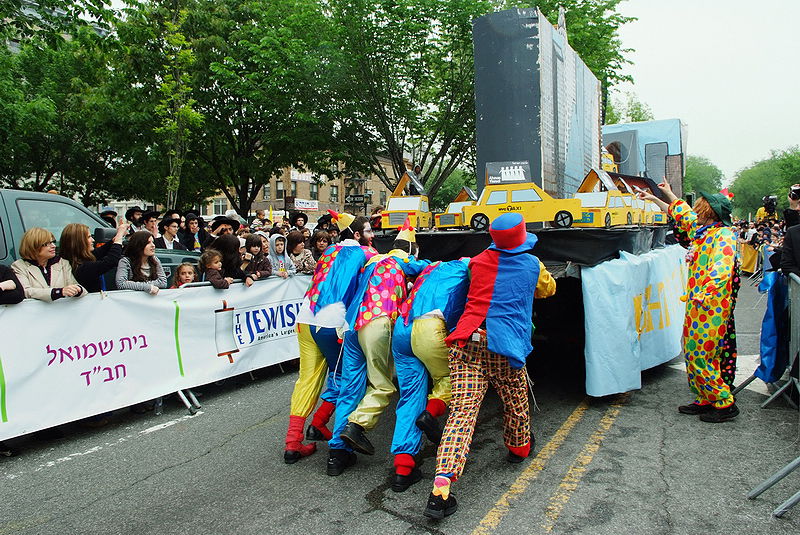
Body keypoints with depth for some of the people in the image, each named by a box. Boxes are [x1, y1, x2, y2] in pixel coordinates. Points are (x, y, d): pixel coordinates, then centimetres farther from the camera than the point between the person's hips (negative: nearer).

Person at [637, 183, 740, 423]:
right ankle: (705, 400, 22)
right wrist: (656, 198, 36)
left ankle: (725, 404, 7)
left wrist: (706, 293, -39)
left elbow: (722, 270, -27)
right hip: (696, 303, 9)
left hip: (711, 305, -9)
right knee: (692, 353, 12)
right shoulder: (702, 230, 12)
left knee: (702, 356, -6)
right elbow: (683, 214, 30)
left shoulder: (724, 236, -13)